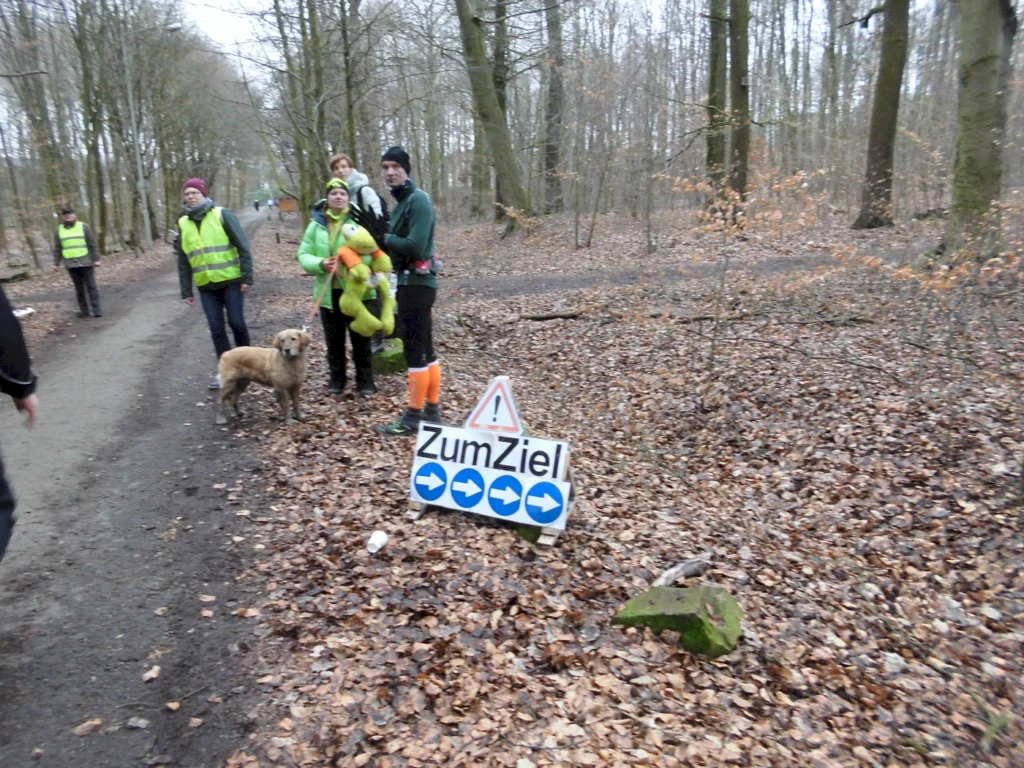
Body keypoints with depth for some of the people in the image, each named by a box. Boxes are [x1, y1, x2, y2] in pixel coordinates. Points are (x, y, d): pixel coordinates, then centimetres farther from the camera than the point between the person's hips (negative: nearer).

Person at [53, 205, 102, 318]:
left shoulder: (83, 226, 1)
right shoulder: (59, 230, 9)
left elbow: (92, 244, 0)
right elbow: (57, 248, 11)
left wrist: (96, 259, -6)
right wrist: (56, 263, 8)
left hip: (86, 262, -3)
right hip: (71, 264, 3)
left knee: (91, 287, -3)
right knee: (79, 289, 7)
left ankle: (96, 310, -4)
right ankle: (84, 310, 12)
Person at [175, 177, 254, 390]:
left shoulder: (222, 215, -5)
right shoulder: (183, 224, 8)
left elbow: (243, 246, -7)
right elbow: (183, 260, 11)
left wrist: (247, 277, -13)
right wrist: (186, 291, 8)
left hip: (231, 281, -4)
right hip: (206, 286, 4)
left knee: (237, 323, -2)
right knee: (216, 328, 3)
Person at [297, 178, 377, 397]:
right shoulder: (317, 224, 3)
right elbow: (303, 255, 3)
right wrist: (320, 264, -16)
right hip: (328, 292, 3)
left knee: (361, 339, 7)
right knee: (334, 340, 14)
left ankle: (365, 381, 18)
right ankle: (337, 379, 28)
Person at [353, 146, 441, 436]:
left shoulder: (418, 200, -13)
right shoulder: (402, 201, 17)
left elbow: (415, 247, -23)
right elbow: (398, 245, 14)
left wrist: (382, 236, -14)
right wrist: (381, 231, -2)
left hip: (417, 282, -10)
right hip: (410, 281, 10)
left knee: (415, 350, -5)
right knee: (425, 349, 13)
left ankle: (413, 416, 1)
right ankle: (432, 409, 20)